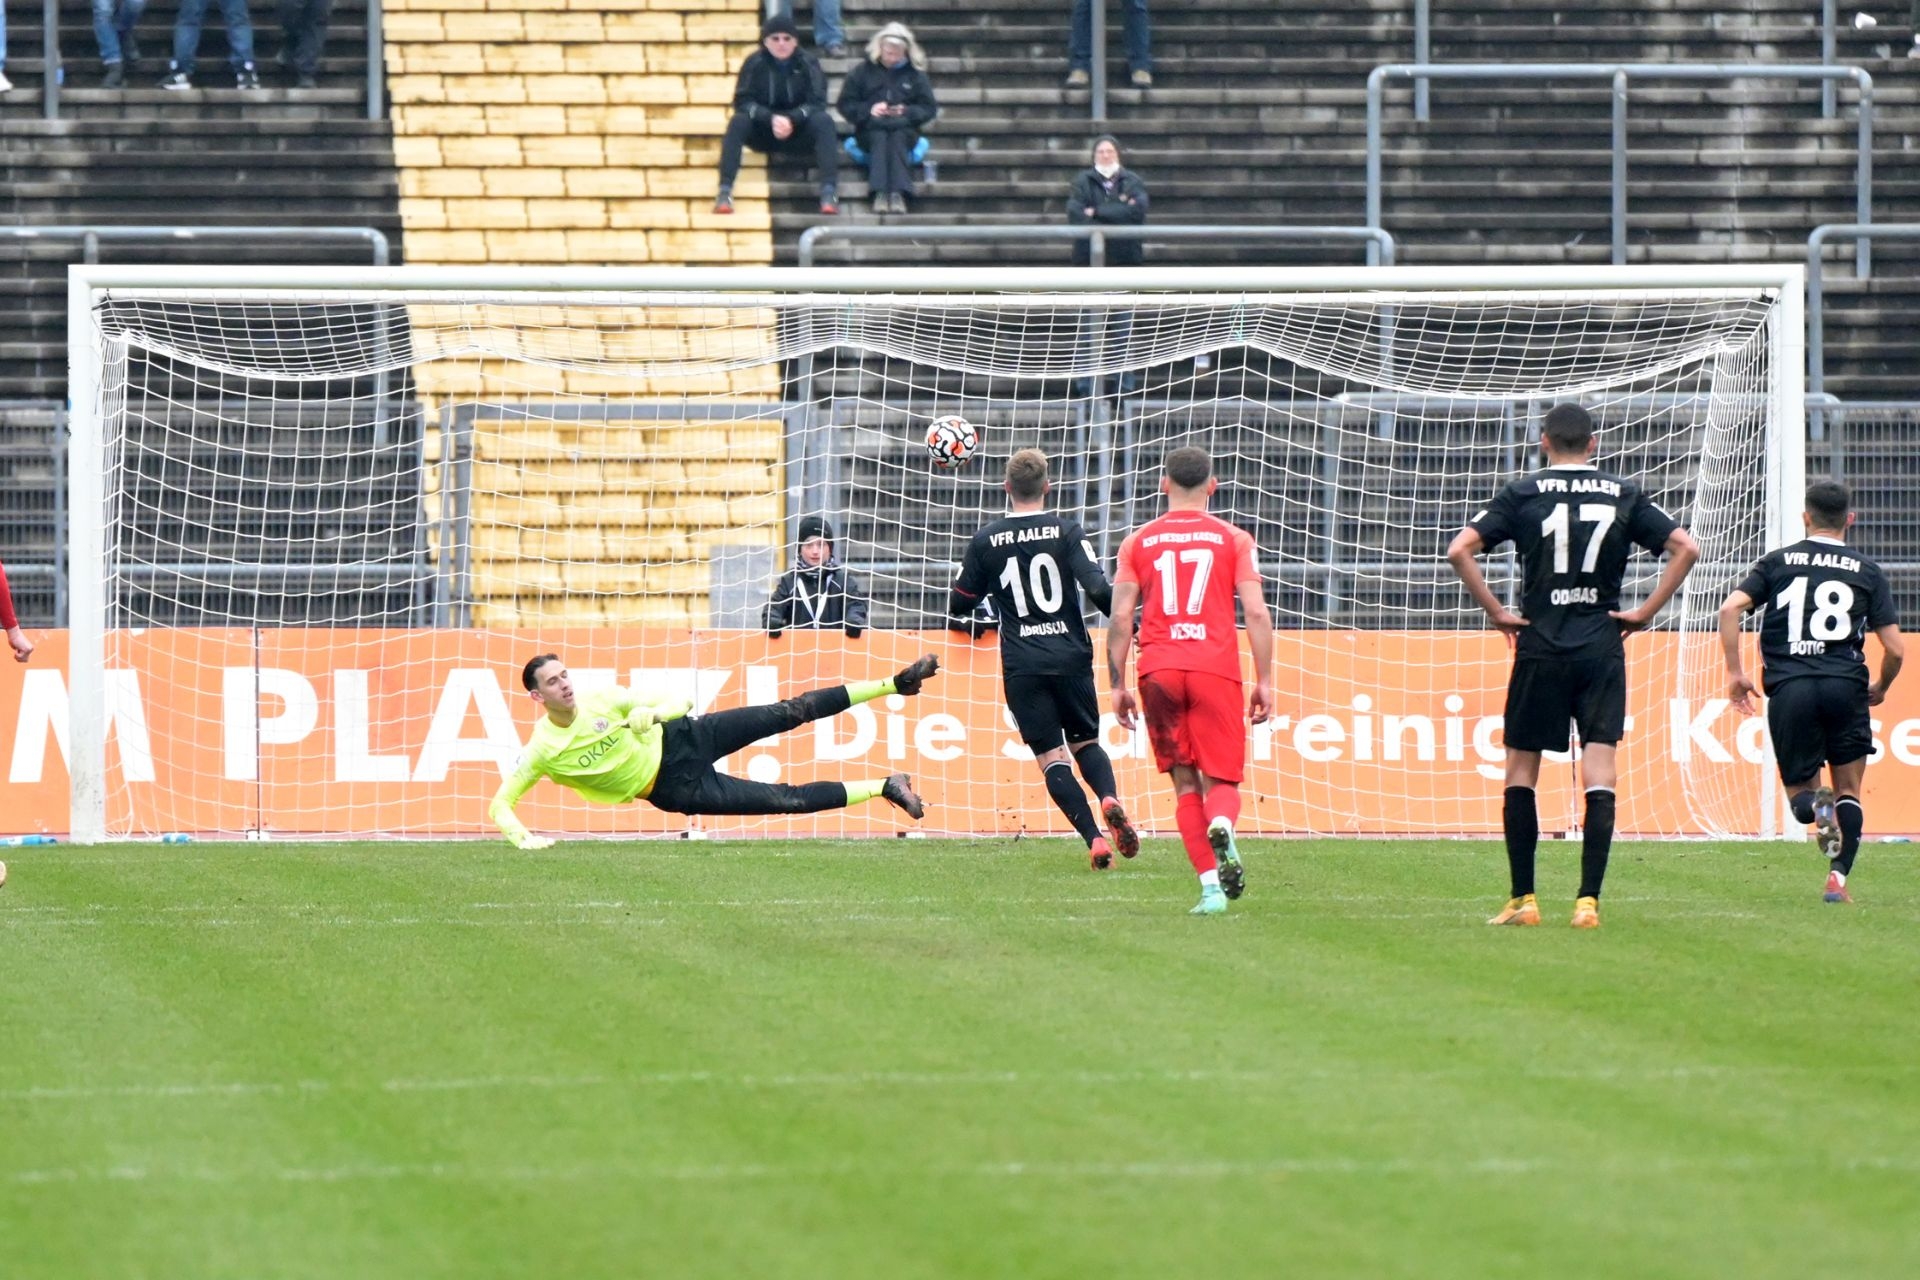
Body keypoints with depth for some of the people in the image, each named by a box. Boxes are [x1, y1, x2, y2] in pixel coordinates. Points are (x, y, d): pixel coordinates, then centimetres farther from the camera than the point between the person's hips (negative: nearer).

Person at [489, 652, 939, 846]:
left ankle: (896, 683, -3)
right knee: (788, 799, -12)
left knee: (791, 713, -10)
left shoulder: (600, 702, -8)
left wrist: (651, 714, -25)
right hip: (675, 790, -2)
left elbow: (678, 705, -1)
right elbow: (500, 805, -14)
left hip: (682, 740, 2)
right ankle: (885, 788, 1)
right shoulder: (541, 752, -17)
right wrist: (523, 838, -34)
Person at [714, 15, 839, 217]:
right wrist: (771, 119, -30)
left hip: (798, 131, 0)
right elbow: (742, 102, -12)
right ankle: (724, 191, -36)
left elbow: (816, 102, -13)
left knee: (823, 121, -29)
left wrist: (791, 120, -32)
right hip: (762, 134, 0)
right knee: (738, 122, -29)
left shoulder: (807, 63, -7)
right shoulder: (754, 63, -8)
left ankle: (829, 191, -37)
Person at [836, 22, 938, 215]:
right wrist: (869, 110, -11)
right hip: (870, 130, 0)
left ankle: (898, 193, -50)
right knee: (879, 138, -35)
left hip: (904, 129, 0)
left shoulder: (915, 74, 12)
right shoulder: (863, 72, 11)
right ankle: (880, 193, -49)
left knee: (898, 138, -35)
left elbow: (929, 108, 9)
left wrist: (907, 112, -11)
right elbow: (846, 106, 8)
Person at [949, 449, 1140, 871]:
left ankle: (1094, 838, -13)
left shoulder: (985, 541, 1)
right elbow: (1098, 589, -13)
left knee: (1051, 756, 2)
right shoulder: (1066, 531, -3)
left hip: (1022, 665, -1)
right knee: (1086, 742, 16)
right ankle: (1110, 799, -15)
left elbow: (959, 605, 9)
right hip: (1071, 656, 1)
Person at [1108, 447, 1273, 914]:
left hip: (1158, 670, 1)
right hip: (1215, 667, -1)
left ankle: (1210, 886, -3)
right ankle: (1222, 827, -32)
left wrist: (1118, 686, 10)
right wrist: (1264, 681, 4)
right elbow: (1256, 613, 0)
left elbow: (1119, 618, 5)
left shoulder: (1138, 542, 11)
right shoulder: (1233, 539, 8)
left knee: (1184, 782, 8)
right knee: (1221, 779, 4)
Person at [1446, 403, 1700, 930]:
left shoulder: (1522, 494, 0)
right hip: (1602, 648, 1)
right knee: (1599, 777, -1)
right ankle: (1588, 900, -10)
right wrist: (1645, 611, 4)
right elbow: (1685, 547, 2)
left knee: (1521, 770, 10)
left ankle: (1522, 899, 9)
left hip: (1540, 647, -1)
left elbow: (1460, 550, -8)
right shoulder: (1624, 495, 5)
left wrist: (1496, 611, -1)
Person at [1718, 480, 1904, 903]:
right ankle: (1838, 877, -4)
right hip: (1845, 686, 0)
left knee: (1799, 793, 13)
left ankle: (1815, 804, -23)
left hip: (1788, 689, 1)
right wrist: (1880, 688, 23)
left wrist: (1734, 671, 5)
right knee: (1849, 792, 13)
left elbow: (1730, 608, -3)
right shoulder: (1867, 571, 8)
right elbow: (1895, 649, 4)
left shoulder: (1778, 562, 11)